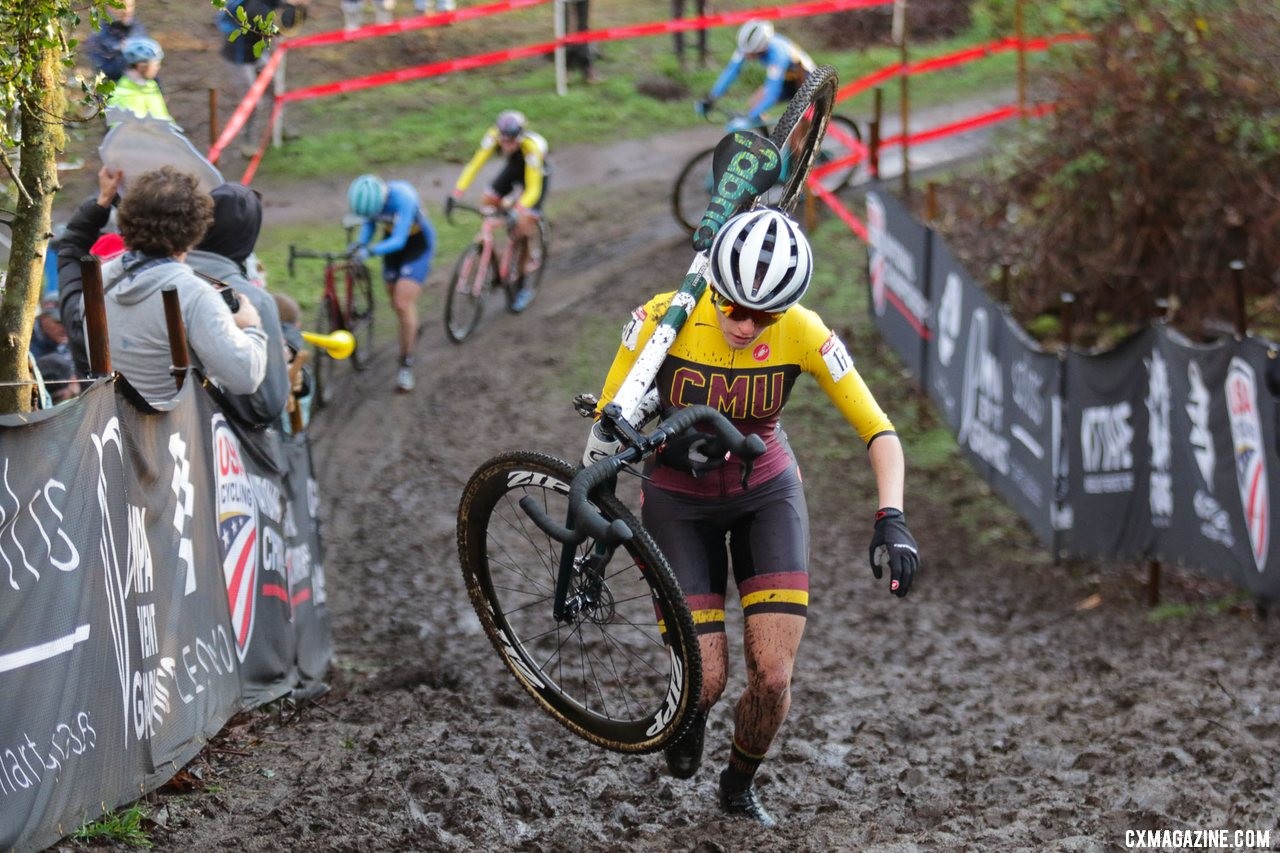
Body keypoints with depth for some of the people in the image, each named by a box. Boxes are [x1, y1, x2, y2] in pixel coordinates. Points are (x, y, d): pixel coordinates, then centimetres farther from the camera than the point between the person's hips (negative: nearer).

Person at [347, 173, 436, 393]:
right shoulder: (366, 196, -20)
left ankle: (406, 364, -4)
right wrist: (360, 243, -23)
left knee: (403, 303, -14)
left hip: (417, 244, -6)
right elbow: (369, 224, -4)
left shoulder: (402, 198, -37)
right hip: (393, 240, 6)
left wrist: (370, 251, -54)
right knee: (396, 302, 12)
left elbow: (398, 241, -40)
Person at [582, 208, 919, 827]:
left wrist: (891, 520, -33)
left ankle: (739, 786, 23)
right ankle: (691, 712, 31)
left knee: (773, 679, -9)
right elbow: (608, 421, -13)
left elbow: (880, 433, -19)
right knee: (706, 680, -9)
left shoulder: (802, 334, -22)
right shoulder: (664, 319, -25)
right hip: (678, 500, -1)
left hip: (766, 492, 1)